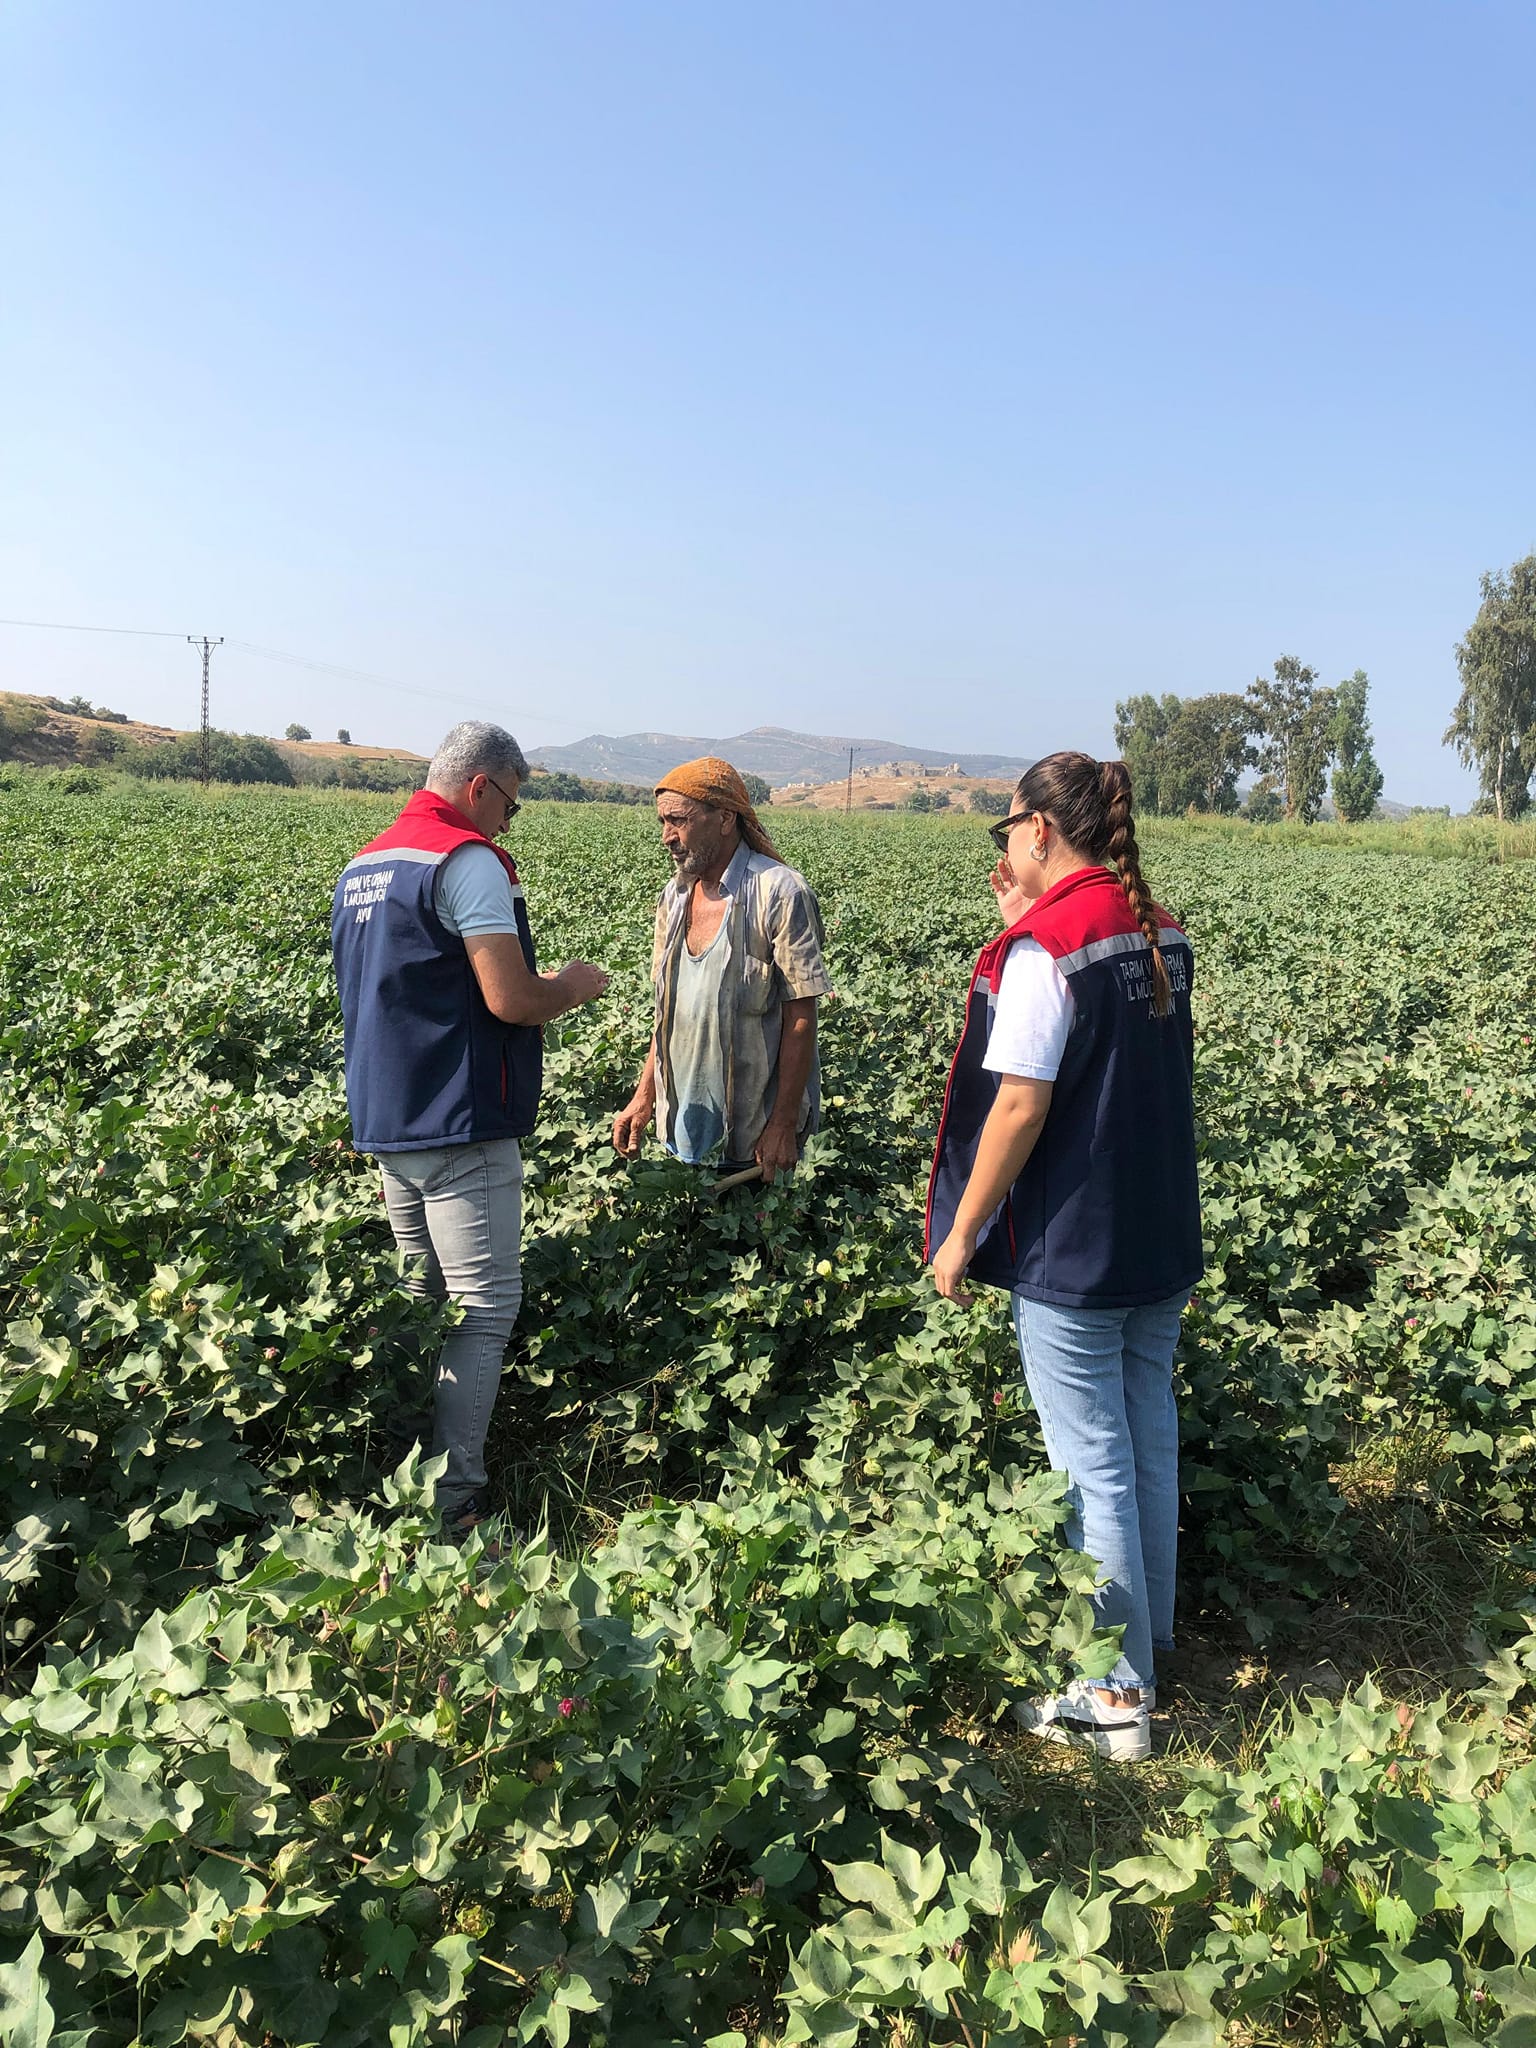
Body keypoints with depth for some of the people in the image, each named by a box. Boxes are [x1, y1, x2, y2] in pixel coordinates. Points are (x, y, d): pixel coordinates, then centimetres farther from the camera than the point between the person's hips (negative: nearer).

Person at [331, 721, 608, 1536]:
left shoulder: (361, 867, 15)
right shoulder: (468, 859, -14)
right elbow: (512, 1001, -21)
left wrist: (531, 984, 23)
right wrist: (574, 985, 0)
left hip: (385, 1123, 9)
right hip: (460, 1130, -9)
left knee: (419, 1300, 19)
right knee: (485, 1308, -2)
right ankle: (452, 1500, 1)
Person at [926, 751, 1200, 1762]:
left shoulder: (1044, 948, -19)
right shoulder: (1162, 936, 6)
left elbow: (1021, 1106, -21)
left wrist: (960, 1234, -12)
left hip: (1072, 1252, -8)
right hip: (1164, 1238, 8)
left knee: (1094, 1466, 2)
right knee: (1150, 1439, 21)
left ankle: (1120, 1695, 15)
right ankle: (1150, 1628, 39)